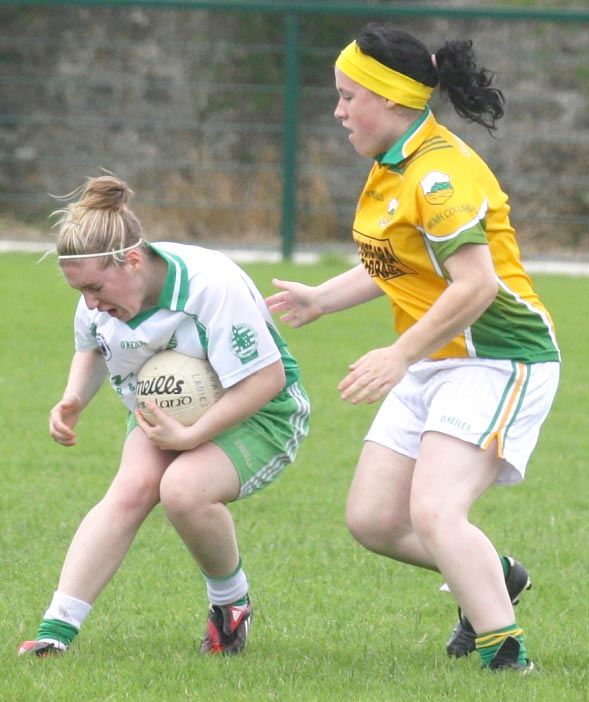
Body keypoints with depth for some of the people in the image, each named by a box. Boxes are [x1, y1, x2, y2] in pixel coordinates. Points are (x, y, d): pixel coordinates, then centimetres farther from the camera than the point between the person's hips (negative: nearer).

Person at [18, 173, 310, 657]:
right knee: (133, 487, -25)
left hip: (259, 413, -6)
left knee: (182, 489, -33)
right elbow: (91, 350, 16)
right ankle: (57, 630, -30)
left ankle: (231, 601, -4)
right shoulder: (104, 294, -9)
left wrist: (190, 436, -30)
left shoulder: (211, 286, -32)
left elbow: (267, 377, -28)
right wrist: (73, 401, -6)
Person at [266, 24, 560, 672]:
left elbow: (476, 285, -27)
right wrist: (319, 300, 18)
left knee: (432, 513, -25)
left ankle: (507, 659, -21)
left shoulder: (441, 174, -20)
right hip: (433, 366, 10)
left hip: (497, 360, -10)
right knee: (370, 519, 7)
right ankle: (496, 577, 29)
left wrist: (400, 356, -24)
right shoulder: (391, 170, 11)